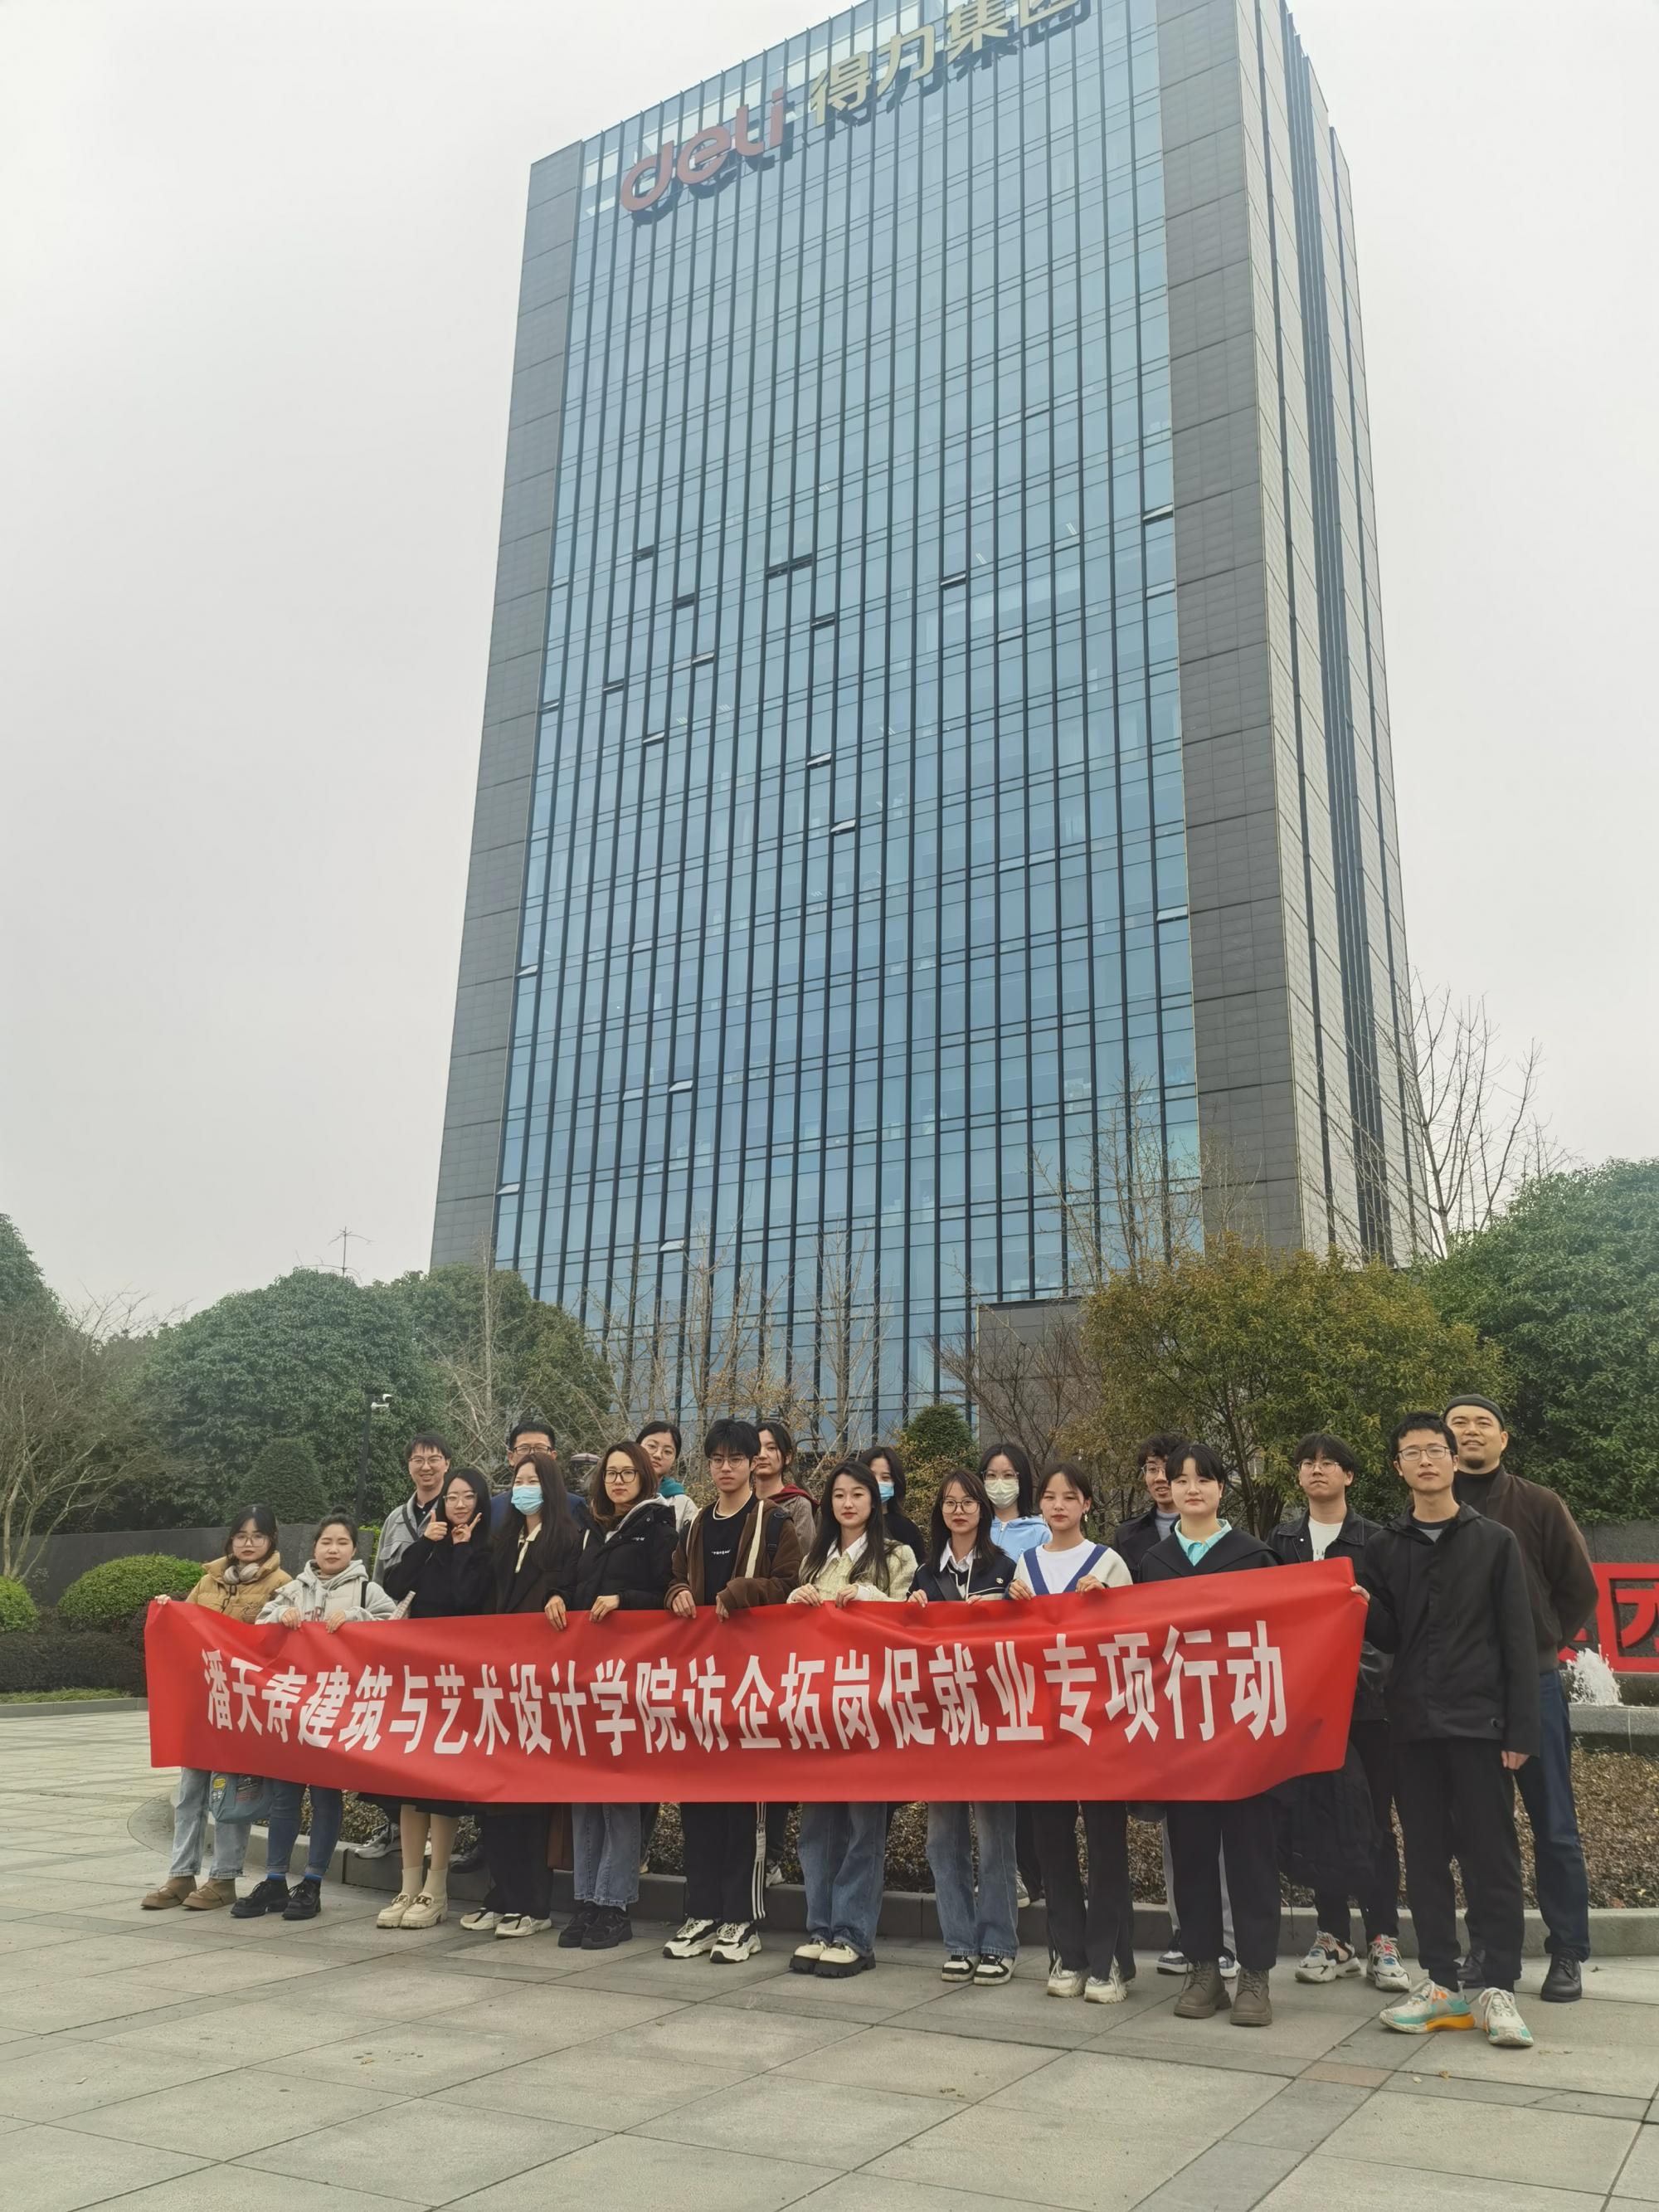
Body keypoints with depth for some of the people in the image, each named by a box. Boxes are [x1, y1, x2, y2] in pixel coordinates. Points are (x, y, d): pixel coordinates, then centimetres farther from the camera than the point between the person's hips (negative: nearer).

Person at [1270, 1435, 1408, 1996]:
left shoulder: (1374, 1540, 1)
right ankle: (1331, 1938, 18)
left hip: (1366, 1693, -3)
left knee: (1375, 1817, 2)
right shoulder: (1281, 1541, 10)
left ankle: (1383, 1942, 9)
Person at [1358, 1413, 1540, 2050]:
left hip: (1479, 1722, -3)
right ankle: (1442, 1982, 16)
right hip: (1412, 1724, 3)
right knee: (1425, 1855, 7)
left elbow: (1518, 1642, -1)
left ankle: (1495, 1987, 8)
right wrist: (1364, 1611, -14)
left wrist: (1521, 1729, -7)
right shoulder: (1384, 1548, 9)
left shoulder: (1495, 1541, 2)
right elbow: (1387, 1637, 8)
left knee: (1492, 1855, 0)